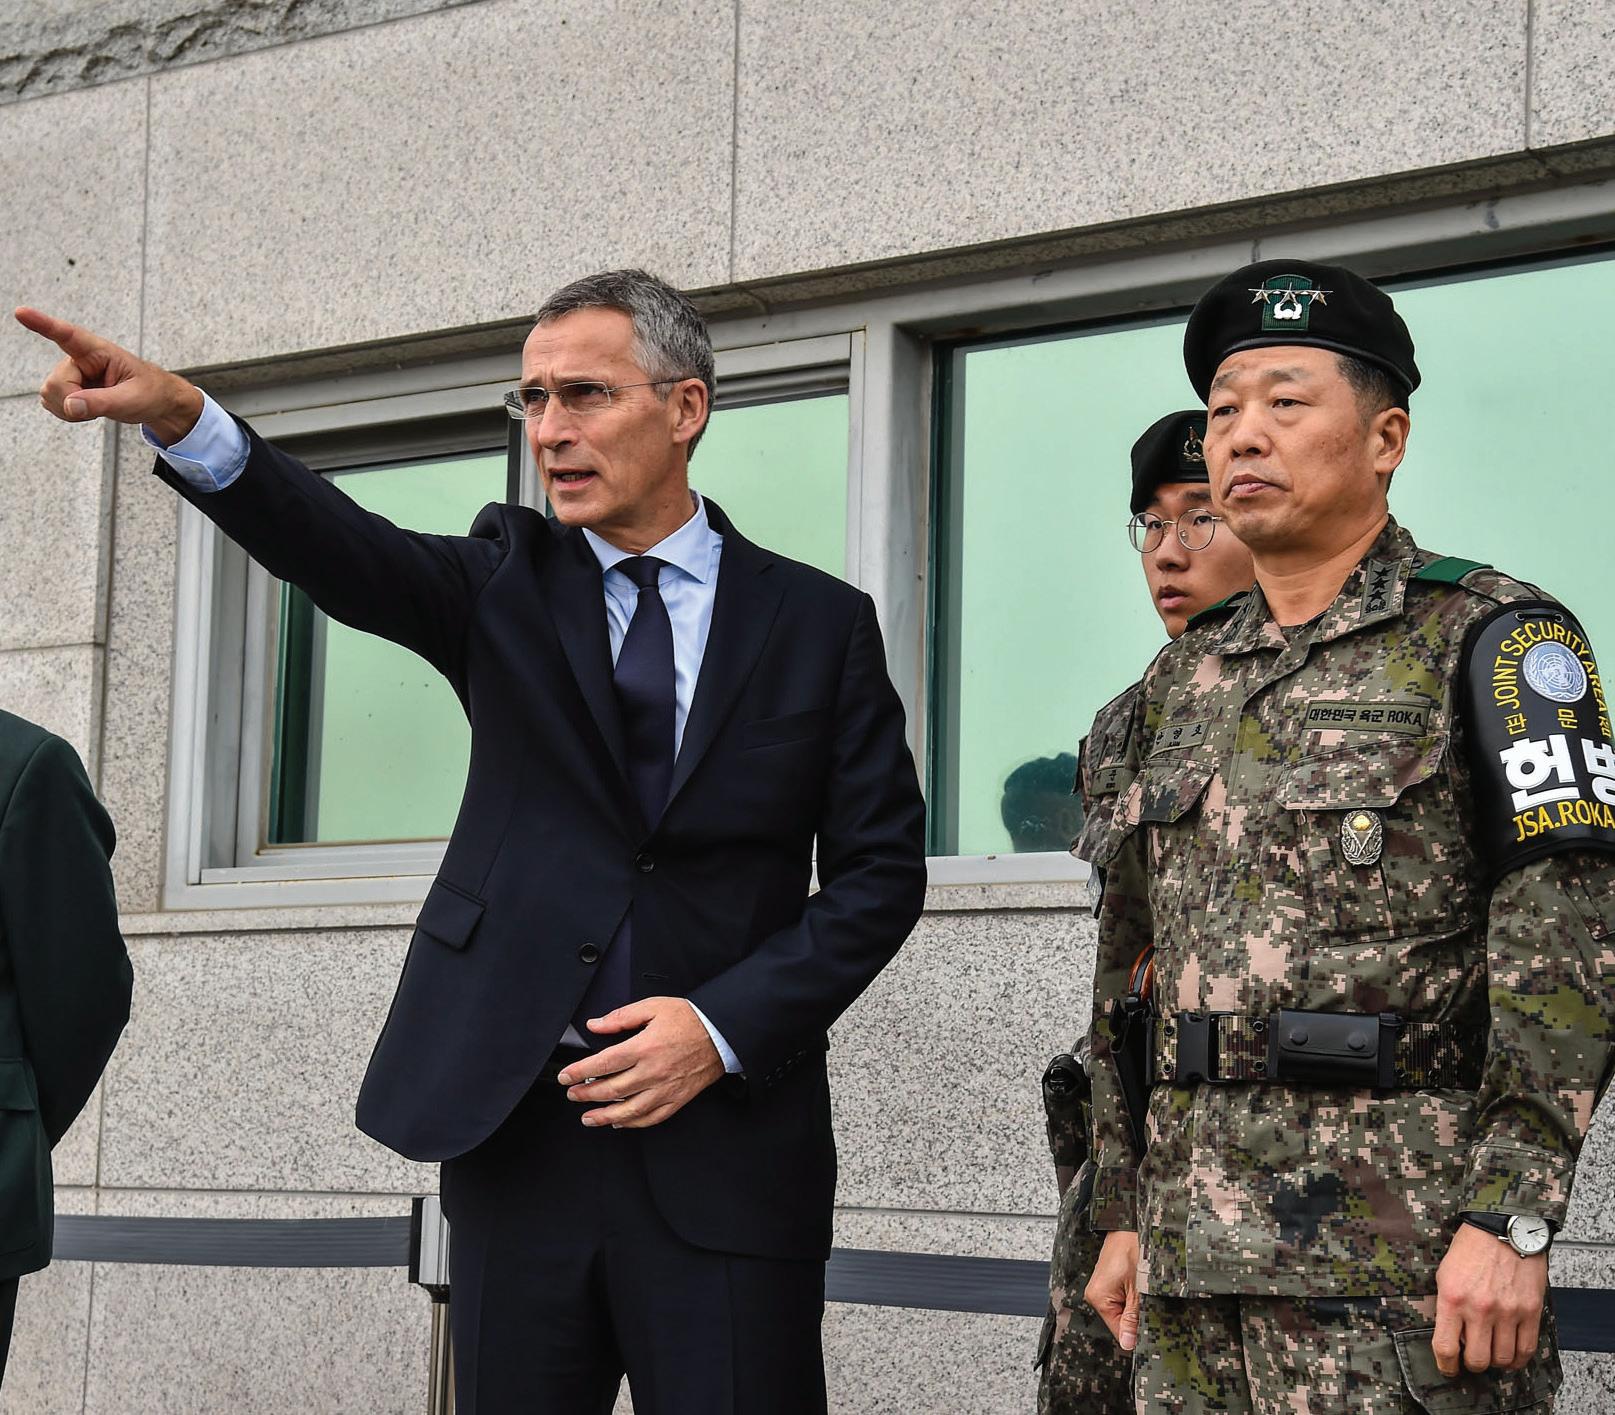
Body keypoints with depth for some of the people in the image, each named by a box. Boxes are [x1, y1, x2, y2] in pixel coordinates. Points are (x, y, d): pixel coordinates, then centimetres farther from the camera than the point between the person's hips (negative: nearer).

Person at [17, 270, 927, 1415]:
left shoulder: (821, 623, 5)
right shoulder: (510, 580, 8)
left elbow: (881, 872, 3)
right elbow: (343, 551, -11)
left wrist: (726, 1027, -11)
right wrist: (178, 416, -30)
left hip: (725, 1136, -1)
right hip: (516, 1130, 2)